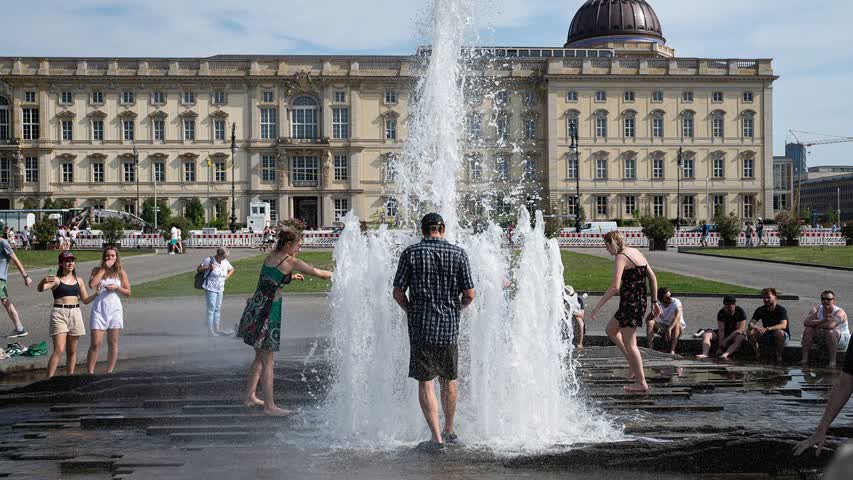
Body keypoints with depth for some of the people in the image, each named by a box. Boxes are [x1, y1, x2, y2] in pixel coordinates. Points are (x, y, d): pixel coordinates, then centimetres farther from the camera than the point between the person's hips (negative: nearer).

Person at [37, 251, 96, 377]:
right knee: (59, 350, -14)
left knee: (72, 351, 10)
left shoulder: (78, 281, 12)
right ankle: (49, 379, -14)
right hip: (59, 313, -5)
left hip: (75, 313, 5)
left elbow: (85, 300, 17)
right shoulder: (56, 280, -2)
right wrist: (44, 281, -41)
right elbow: (41, 289, -19)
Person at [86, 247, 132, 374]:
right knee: (95, 343, -7)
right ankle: (90, 372, -4)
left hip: (114, 309, 2)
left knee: (113, 343, 6)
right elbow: (92, 284, -16)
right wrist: (104, 269, -12)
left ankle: (109, 372, 13)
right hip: (99, 309, -2)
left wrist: (117, 288, -9)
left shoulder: (121, 272, 6)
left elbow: (128, 292, 10)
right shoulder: (97, 270, 3)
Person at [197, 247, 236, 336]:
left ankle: (217, 328, 19)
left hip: (220, 289, 6)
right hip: (210, 288, -6)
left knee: (218, 309, 11)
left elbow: (232, 269, 24)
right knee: (211, 308, -7)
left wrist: (227, 276, 7)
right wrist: (208, 268, -20)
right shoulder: (209, 260, -10)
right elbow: (198, 269, -4)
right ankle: (210, 330, -3)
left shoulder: (225, 262, 6)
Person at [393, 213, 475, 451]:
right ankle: (450, 430, 31)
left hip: (421, 327, -2)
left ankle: (437, 437, -3)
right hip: (449, 327, 2)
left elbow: (398, 292, -5)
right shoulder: (458, 254, 0)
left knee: (425, 382, 2)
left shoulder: (411, 253, -3)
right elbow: (469, 294, -2)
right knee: (448, 380, 18)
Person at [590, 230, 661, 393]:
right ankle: (633, 364, 22)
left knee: (629, 343, -1)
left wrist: (598, 306, -18)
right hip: (640, 301, 9)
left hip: (630, 303, -9)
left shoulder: (621, 257, -14)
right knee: (611, 330, 23)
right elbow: (652, 277, 14)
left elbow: (615, 287, -23)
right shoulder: (636, 252, 12)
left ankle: (641, 383, 3)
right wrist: (654, 302, 18)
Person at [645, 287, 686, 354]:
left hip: (679, 328, -4)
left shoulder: (676, 302, -21)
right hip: (664, 327, 4)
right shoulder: (658, 304, -9)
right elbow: (647, 319, -15)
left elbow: (678, 317, -41)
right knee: (650, 322, -19)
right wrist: (655, 314, -36)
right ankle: (650, 349, -28)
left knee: (676, 324, -37)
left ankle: (672, 351, -40)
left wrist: (669, 329, -55)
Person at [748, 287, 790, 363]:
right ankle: (757, 354, -6)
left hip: (784, 337, -4)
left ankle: (779, 356, -19)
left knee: (779, 332, -39)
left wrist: (768, 328, -45)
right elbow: (751, 324, -8)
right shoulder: (760, 310, -1)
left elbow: (783, 325, -30)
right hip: (766, 337, 4)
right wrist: (755, 327, -35)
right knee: (751, 332, -20)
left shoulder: (781, 310, -15)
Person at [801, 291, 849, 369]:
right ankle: (805, 359, -16)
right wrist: (822, 321, -30)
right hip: (822, 339, 6)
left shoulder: (839, 312, -20)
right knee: (808, 330, -14)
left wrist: (817, 325, -22)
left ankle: (832, 362, -33)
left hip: (841, 340, -6)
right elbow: (806, 322, -19)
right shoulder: (817, 309, -2)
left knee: (830, 332, -35)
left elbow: (831, 325, -40)